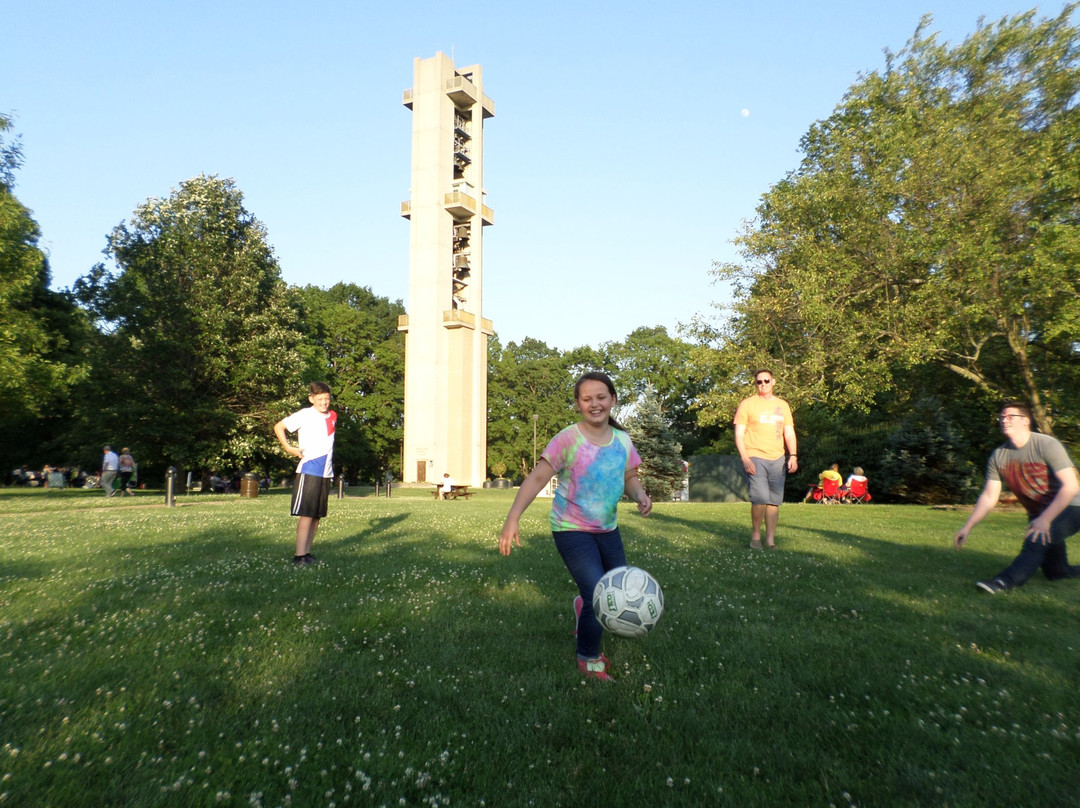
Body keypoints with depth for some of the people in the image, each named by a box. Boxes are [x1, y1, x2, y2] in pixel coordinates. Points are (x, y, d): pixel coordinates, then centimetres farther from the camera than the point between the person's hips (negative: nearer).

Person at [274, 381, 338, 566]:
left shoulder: (333, 416, 12)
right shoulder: (305, 415, -6)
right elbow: (279, 427, -4)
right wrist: (289, 448, -11)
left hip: (326, 474, 6)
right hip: (308, 472, -6)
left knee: (317, 516, 9)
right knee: (307, 515, -7)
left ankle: (307, 553, 18)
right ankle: (299, 556, -3)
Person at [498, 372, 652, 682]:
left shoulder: (622, 440, -2)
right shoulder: (568, 439, -18)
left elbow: (629, 479, 10)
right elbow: (537, 478, -20)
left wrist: (640, 496, -13)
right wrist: (513, 518, -29)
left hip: (608, 530, 6)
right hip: (572, 531, -6)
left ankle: (584, 607, 49)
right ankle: (589, 660, 14)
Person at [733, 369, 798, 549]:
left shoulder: (782, 405, 15)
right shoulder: (747, 404, 1)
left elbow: (789, 433, 16)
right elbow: (739, 434, -3)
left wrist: (793, 456, 2)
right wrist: (745, 459, -14)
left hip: (778, 460, 5)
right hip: (755, 458, -4)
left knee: (774, 501, 5)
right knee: (760, 498, -17)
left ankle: (770, 539, 13)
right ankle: (755, 535, 1)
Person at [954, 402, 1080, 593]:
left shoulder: (1047, 445, -18)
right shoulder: (998, 456, -2)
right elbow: (988, 497, -1)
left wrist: (1045, 519, -31)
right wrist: (967, 527, -8)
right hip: (1039, 514, 7)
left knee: (1037, 540, -34)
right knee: (1054, 573, 9)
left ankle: (1004, 582, -39)